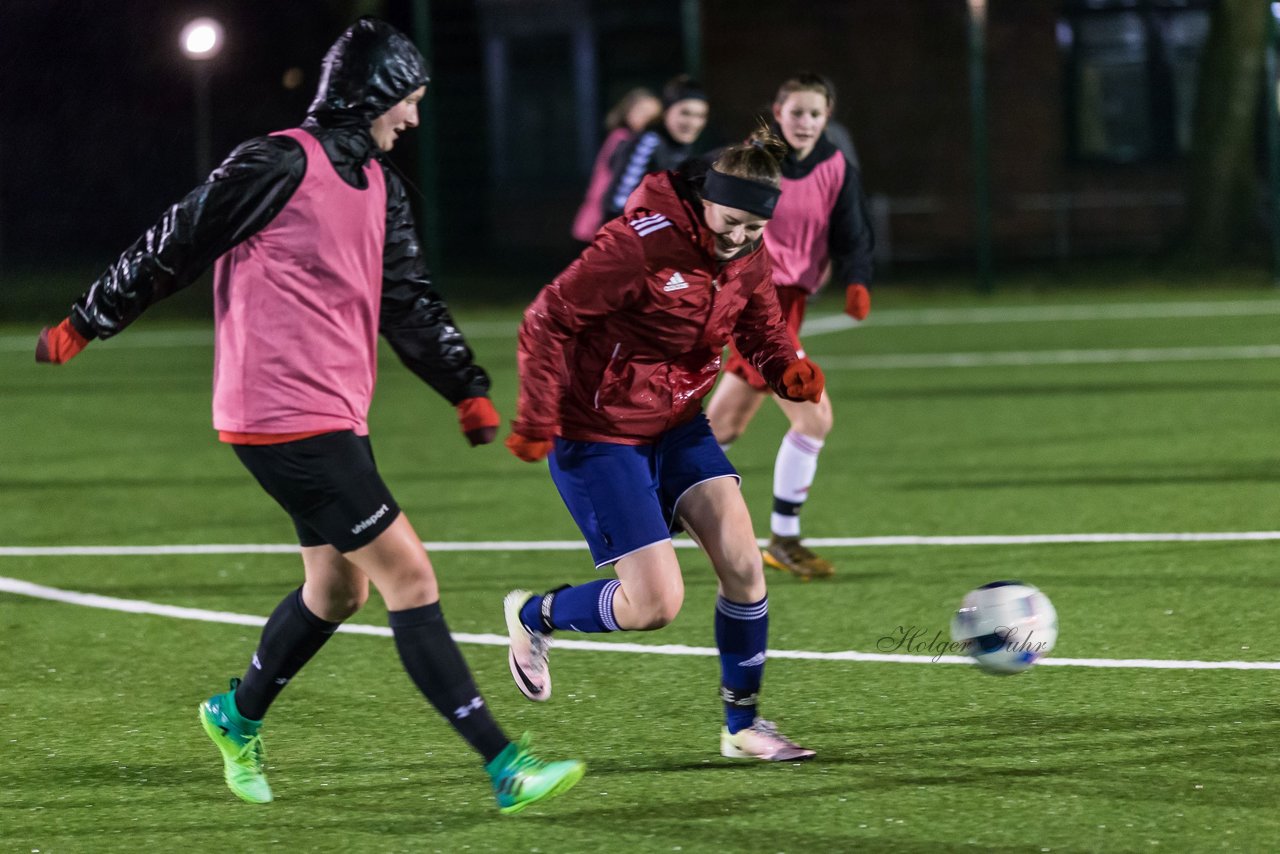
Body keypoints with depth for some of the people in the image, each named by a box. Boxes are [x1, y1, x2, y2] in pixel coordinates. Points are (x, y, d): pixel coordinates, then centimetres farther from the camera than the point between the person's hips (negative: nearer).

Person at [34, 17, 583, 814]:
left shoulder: (380, 184, 12)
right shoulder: (279, 166, -16)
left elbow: (410, 301, 15)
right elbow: (173, 247, -9)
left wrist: (469, 389, 4)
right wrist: (82, 328, -1)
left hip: (337, 418, 10)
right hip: (284, 418, -10)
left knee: (338, 587, 18)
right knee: (409, 574, -12)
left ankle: (239, 717, 41)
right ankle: (504, 764, -13)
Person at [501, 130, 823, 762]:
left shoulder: (748, 257, -2)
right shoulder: (642, 242, -25)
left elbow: (761, 331, 11)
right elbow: (548, 320, -21)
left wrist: (790, 371, -12)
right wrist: (537, 419, -22)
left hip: (676, 425, 7)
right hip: (599, 436, -7)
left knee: (742, 562, -8)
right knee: (656, 603, -10)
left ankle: (743, 726, 6)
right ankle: (533, 616, 19)